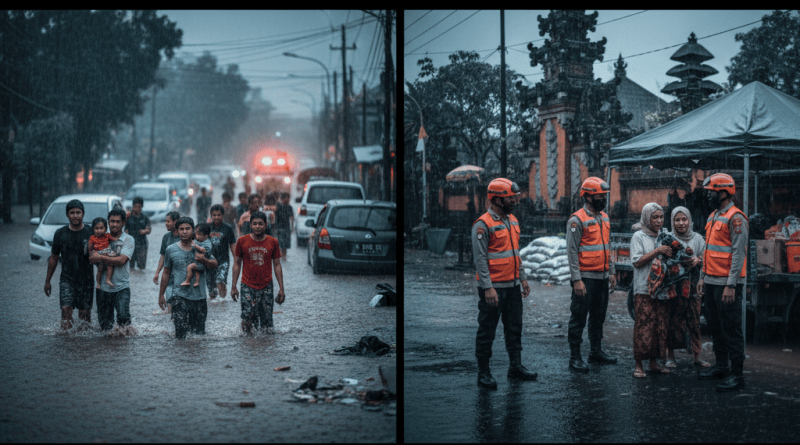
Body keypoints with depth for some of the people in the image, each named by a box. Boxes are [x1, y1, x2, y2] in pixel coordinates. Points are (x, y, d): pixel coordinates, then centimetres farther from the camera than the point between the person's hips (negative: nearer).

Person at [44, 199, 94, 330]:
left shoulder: (91, 233, -1)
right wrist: (47, 281, 13)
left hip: (86, 280, 0)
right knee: (66, 309, -15)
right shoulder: (60, 233, 3)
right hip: (66, 279, 0)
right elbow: (54, 258, 12)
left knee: (84, 313, 3)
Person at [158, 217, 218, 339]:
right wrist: (161, 294, 13)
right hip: (179, 295, -2)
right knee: (180, 332, -12)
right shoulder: (171, 250, 4)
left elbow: (214, 264, 5)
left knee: (200, 333, 7)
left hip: (199, 295, 2)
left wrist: (204, 260, -17)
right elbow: (166, 273, 12)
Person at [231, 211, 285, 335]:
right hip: (248, 287, -1)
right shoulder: (242, 241, -1)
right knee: (247, 318, -8)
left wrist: (281, 288, 2)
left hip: (266, 287, 1)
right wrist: (233, 286, 2)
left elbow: (277, 266, 5)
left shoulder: (272, 242, 1)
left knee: (266, 321, 2)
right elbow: (237, 264, 5)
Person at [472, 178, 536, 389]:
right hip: (493, 287, -8)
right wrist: (488, 287, -21)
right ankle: (483, 372, 8)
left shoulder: (512, 221, 12)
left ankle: (515, 366, 26)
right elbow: (480, 258, -16)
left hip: (513, 285, 8)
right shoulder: (483, 225, -14)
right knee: (487, 330, 0)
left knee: (514, 328, 14)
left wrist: (522, 278, 16)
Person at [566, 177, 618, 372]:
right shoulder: (577, 220, -12)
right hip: (585, 277, -8)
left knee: (599, 316, 15)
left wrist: (612, 272, 15)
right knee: (579, 317, -1)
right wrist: (576, 279, -19)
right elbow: (572, 252, -14)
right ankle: (575, 357, 5)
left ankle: (596, 351, 27)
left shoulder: (604, 218, 13)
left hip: (602, 277, 8)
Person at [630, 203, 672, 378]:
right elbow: (637, 261, -11)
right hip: (644, 289, -5)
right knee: (643, 326, -7)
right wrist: (657, 251, -16)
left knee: (660, 326, 5)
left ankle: (653, 363, 15)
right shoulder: (639, 236, -2)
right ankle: (638, 365, 0)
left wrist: (669, 254, -2)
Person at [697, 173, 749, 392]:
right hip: (711, 282, 9)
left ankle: (737, 375, -1)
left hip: (726, 284, -9)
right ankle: (721, 366, 27)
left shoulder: (735, 218, -13)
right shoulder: (713, 216, 15)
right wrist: (703, 277, 19)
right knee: (715, 327, 16)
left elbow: (739, 254, -17)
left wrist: (731, 285, -21)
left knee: (731, 330, -6)